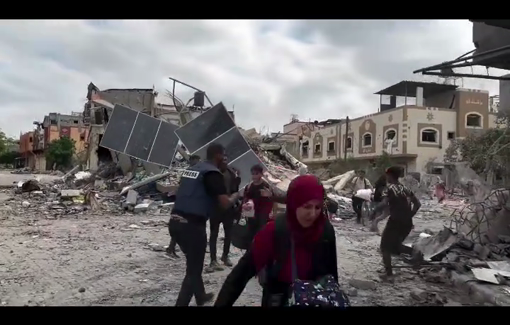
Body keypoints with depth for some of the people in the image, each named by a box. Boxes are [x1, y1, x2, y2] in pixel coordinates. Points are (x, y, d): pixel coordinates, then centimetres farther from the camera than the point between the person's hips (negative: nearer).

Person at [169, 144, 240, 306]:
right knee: (193, 269, 5)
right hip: (192, 225, -9)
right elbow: (225, 203, -15)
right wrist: (235, 196, 6)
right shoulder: (213, 173, -8)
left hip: (175, 222, 9)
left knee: (193, 263, 26)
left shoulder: (191, 169, 16)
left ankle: (200, 296, 43)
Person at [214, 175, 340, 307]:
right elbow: (243, 271, -26)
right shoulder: (274, 230, -26)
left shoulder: (326, 230, -17)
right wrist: (221, 304, -34)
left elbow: (331, 273, -3)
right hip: (278, 301, -2)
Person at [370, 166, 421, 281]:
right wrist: (409, 215, 17)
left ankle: (388, 273, 2)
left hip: (395, 221, -7)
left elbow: (384, 203, -23)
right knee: (395, 244, 27)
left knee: (385, 247, 6)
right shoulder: (405, 188, 14)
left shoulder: (389, 188, -7)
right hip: (407, 222, 7)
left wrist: (374, 211, -8)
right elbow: (417, 204, 13)